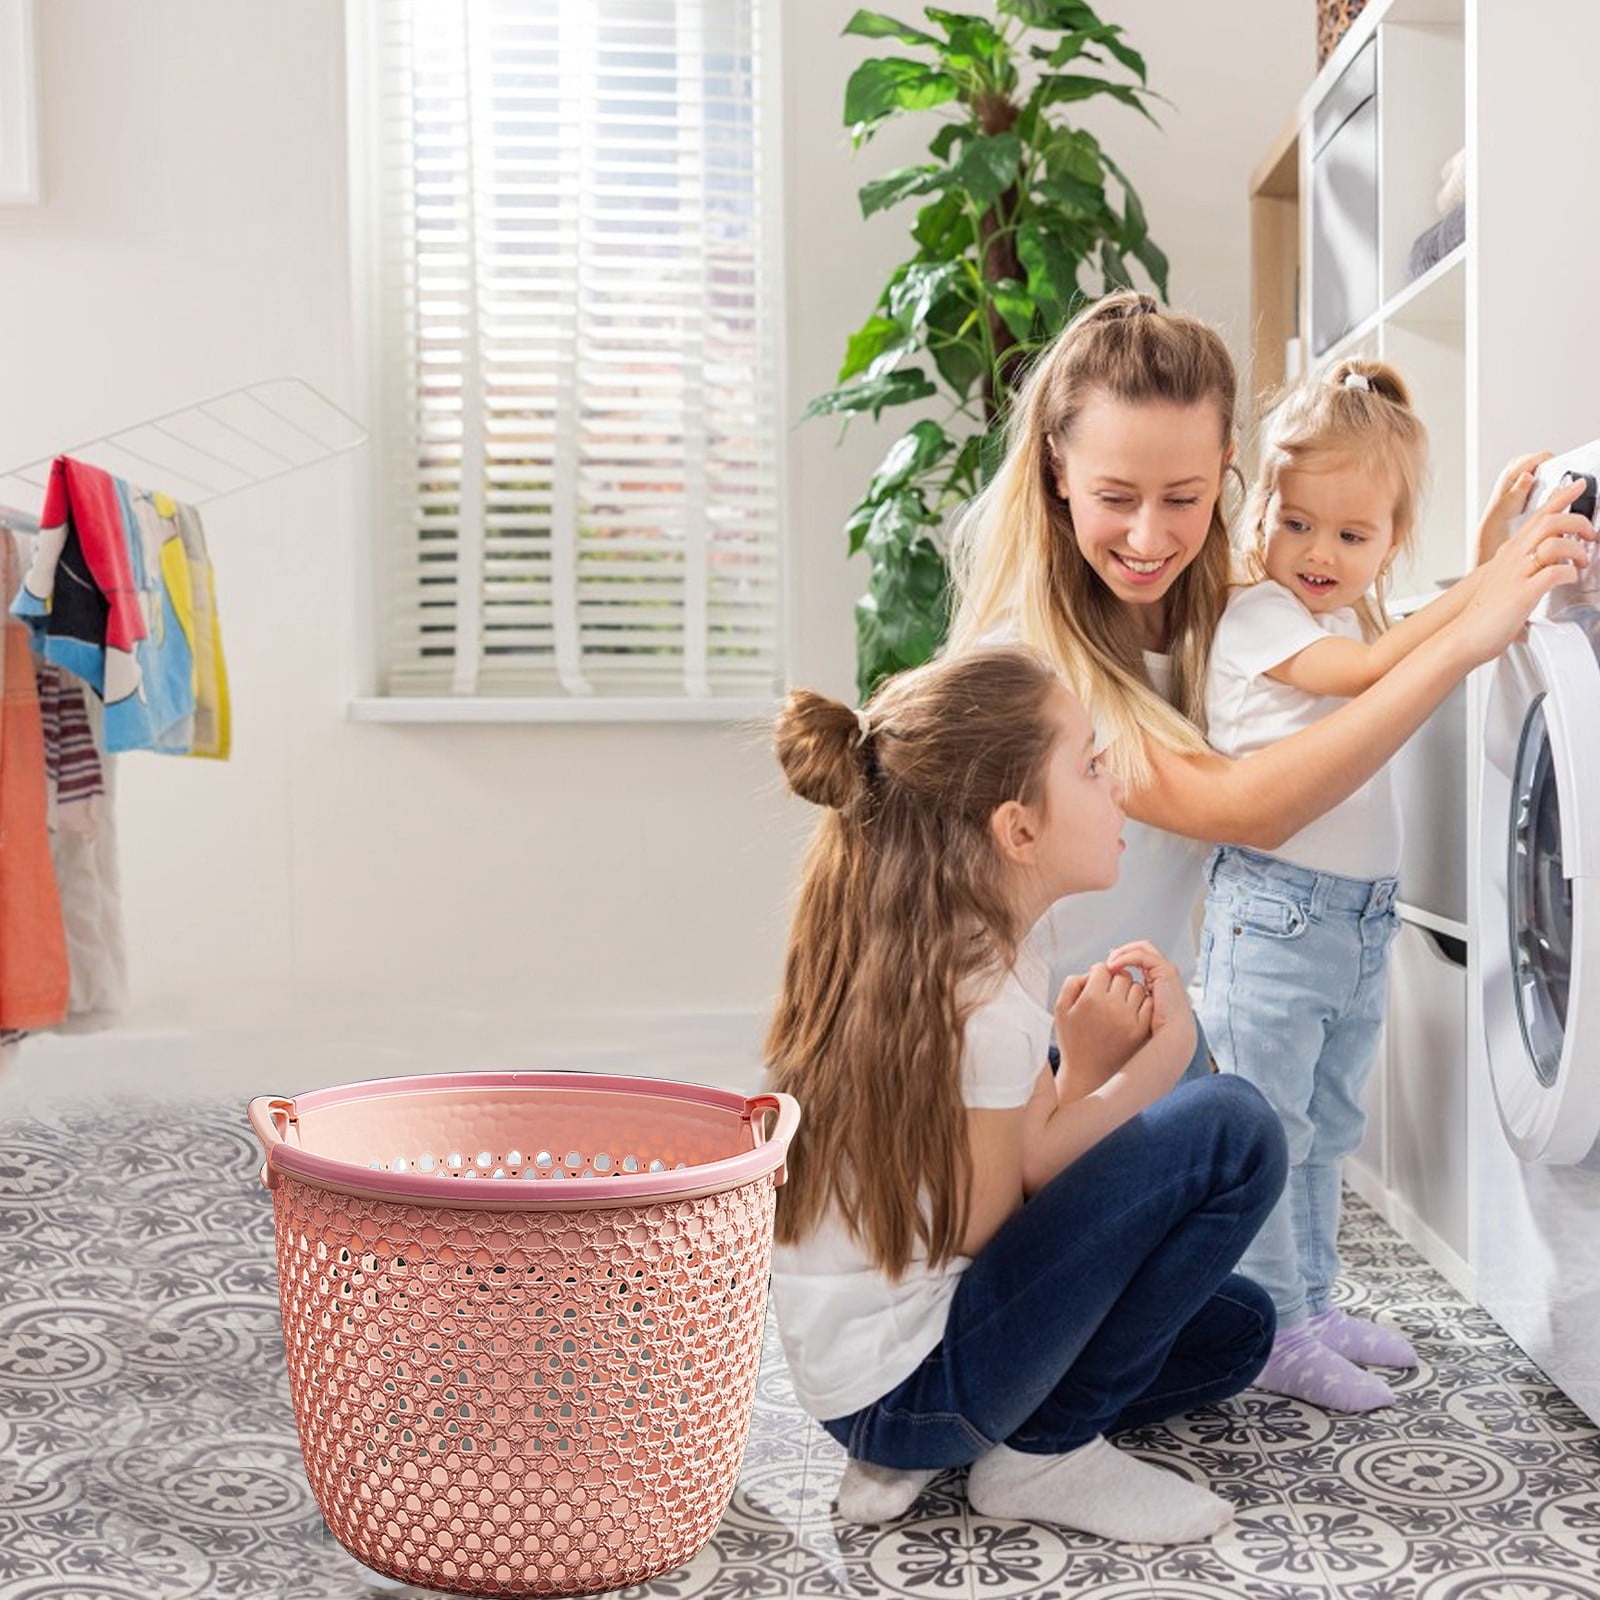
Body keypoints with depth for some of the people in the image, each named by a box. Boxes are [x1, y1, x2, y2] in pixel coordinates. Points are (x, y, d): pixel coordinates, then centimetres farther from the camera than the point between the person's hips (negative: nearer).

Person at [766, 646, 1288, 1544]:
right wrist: (1086, 1075, -7)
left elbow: (1018, 1168, 3)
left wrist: (1145, 1053, -8)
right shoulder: (978, 997, -24)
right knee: (1231, 1131, -16)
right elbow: (985, 1229, -14)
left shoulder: (954, 947, 5)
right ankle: (1046, 1455, -4)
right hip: (905, 1385, -10)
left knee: (1232, 1328, 24)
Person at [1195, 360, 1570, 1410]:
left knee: (1329, 1131, 18)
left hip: (1364, 918, 9)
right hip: (1273, 914, -9)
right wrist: (1493, 581, -30)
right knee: (1266, 1135, 1)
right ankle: (1276, 1336, 11)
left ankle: (1312, 1306, 31)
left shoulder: (1362, 611, 12)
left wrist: (1491, 557, 12)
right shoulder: (1255, 616, -13)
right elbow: (1370, 670, -27)